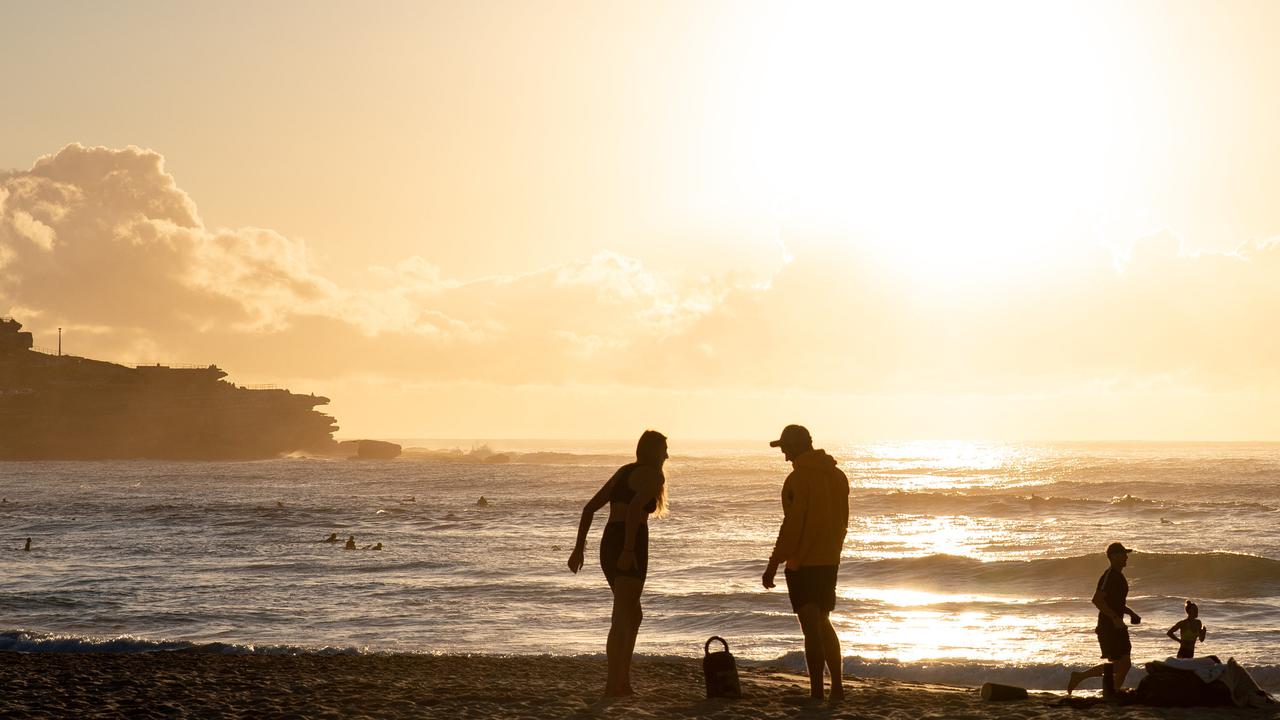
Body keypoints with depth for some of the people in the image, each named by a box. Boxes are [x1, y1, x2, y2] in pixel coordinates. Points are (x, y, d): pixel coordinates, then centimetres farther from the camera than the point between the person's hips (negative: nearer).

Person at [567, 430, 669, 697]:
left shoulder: (623, 472, 20)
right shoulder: (653, 476, -4)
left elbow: (589, 508, 16)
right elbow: (634, 509, -22)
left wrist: (579, 548, 14)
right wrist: (629, 550, -26)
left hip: (608, 545, 8)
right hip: (630, 547, -8)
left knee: (634, 615, 19)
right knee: (622, 618, -7)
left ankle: (624, 682, 17)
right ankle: (613, 685, -10)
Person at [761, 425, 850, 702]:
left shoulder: (799, 478, -15)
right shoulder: (837, 476, 10)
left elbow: (792, 525, -18)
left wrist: (773, 564, -13)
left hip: (803, 563, -8)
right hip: (830, 561, 8)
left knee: (812, 627, -4)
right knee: (823, 623, 18)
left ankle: (817, 691, -4)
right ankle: (837, 687, 18)